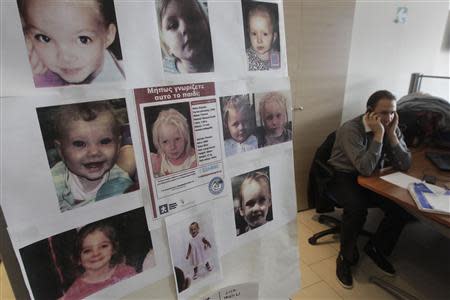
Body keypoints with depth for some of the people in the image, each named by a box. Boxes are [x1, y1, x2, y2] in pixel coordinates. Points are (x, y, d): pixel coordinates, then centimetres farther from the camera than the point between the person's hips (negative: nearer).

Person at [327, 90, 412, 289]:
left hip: (372, 177, 6)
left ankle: (377, 248, 14)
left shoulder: (392, 128, -2)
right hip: (344, 176, -5)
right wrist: (378, 135, -28)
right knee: (357, 208, -32)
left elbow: (404, 165, -9)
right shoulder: (350, 129, -22)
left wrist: (391, 133, -17)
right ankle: (346, 258, -5)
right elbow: (365, 169, -29)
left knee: (402, 206, -14)